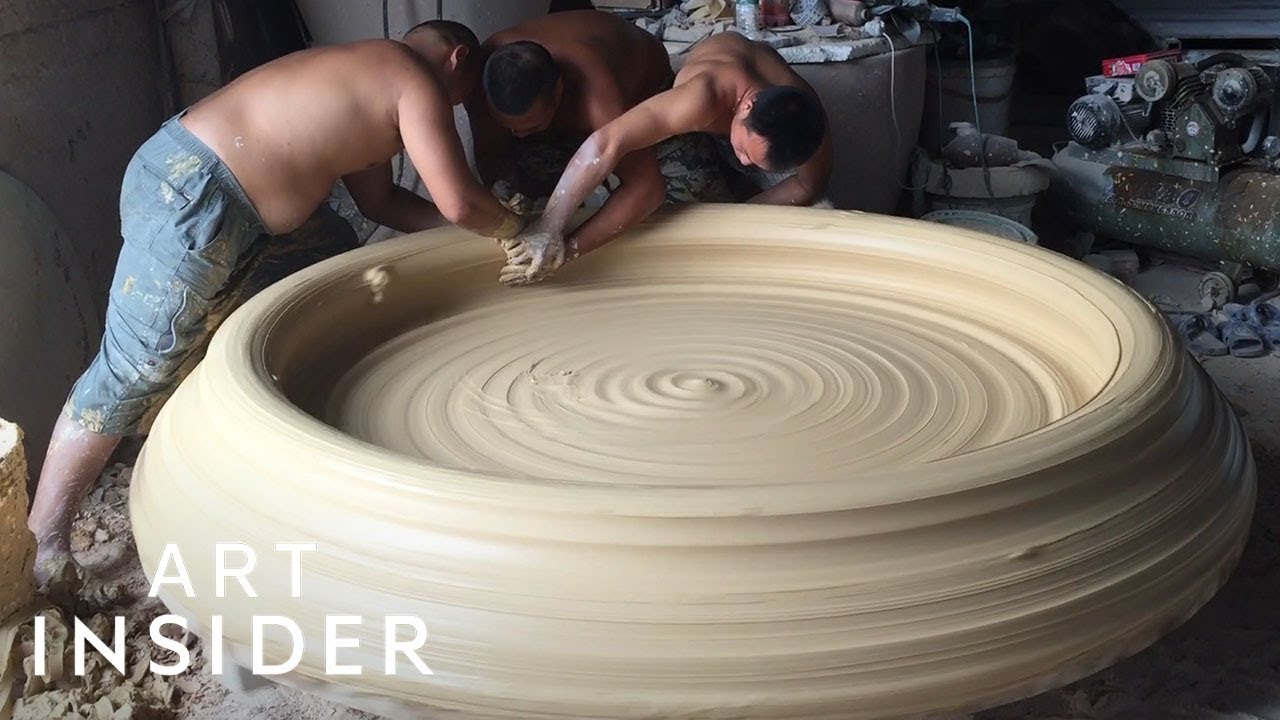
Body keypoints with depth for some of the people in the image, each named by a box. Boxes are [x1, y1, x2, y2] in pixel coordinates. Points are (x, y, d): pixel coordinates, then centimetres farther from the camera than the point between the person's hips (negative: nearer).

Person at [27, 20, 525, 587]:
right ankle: (44, 540, 2)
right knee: (133, 371, -6)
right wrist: (513, 228, 6)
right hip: (187, 196, -11)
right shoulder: (416, 82, -6)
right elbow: (458, 201, -14)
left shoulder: (368, 76, 21)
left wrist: (483, 224, 22)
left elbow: (379, 200, 25)